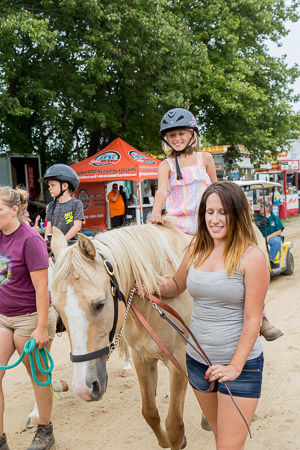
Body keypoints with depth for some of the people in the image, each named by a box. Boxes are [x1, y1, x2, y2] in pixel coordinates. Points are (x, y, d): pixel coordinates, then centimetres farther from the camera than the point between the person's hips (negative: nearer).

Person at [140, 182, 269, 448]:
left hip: (241, 363, -6)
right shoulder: (196, 251, 2)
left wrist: (235, 367, -18)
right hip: (197, 359, 6)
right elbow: (176, 285, 19)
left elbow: (252, 319, -15)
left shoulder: (251, 257, -15)